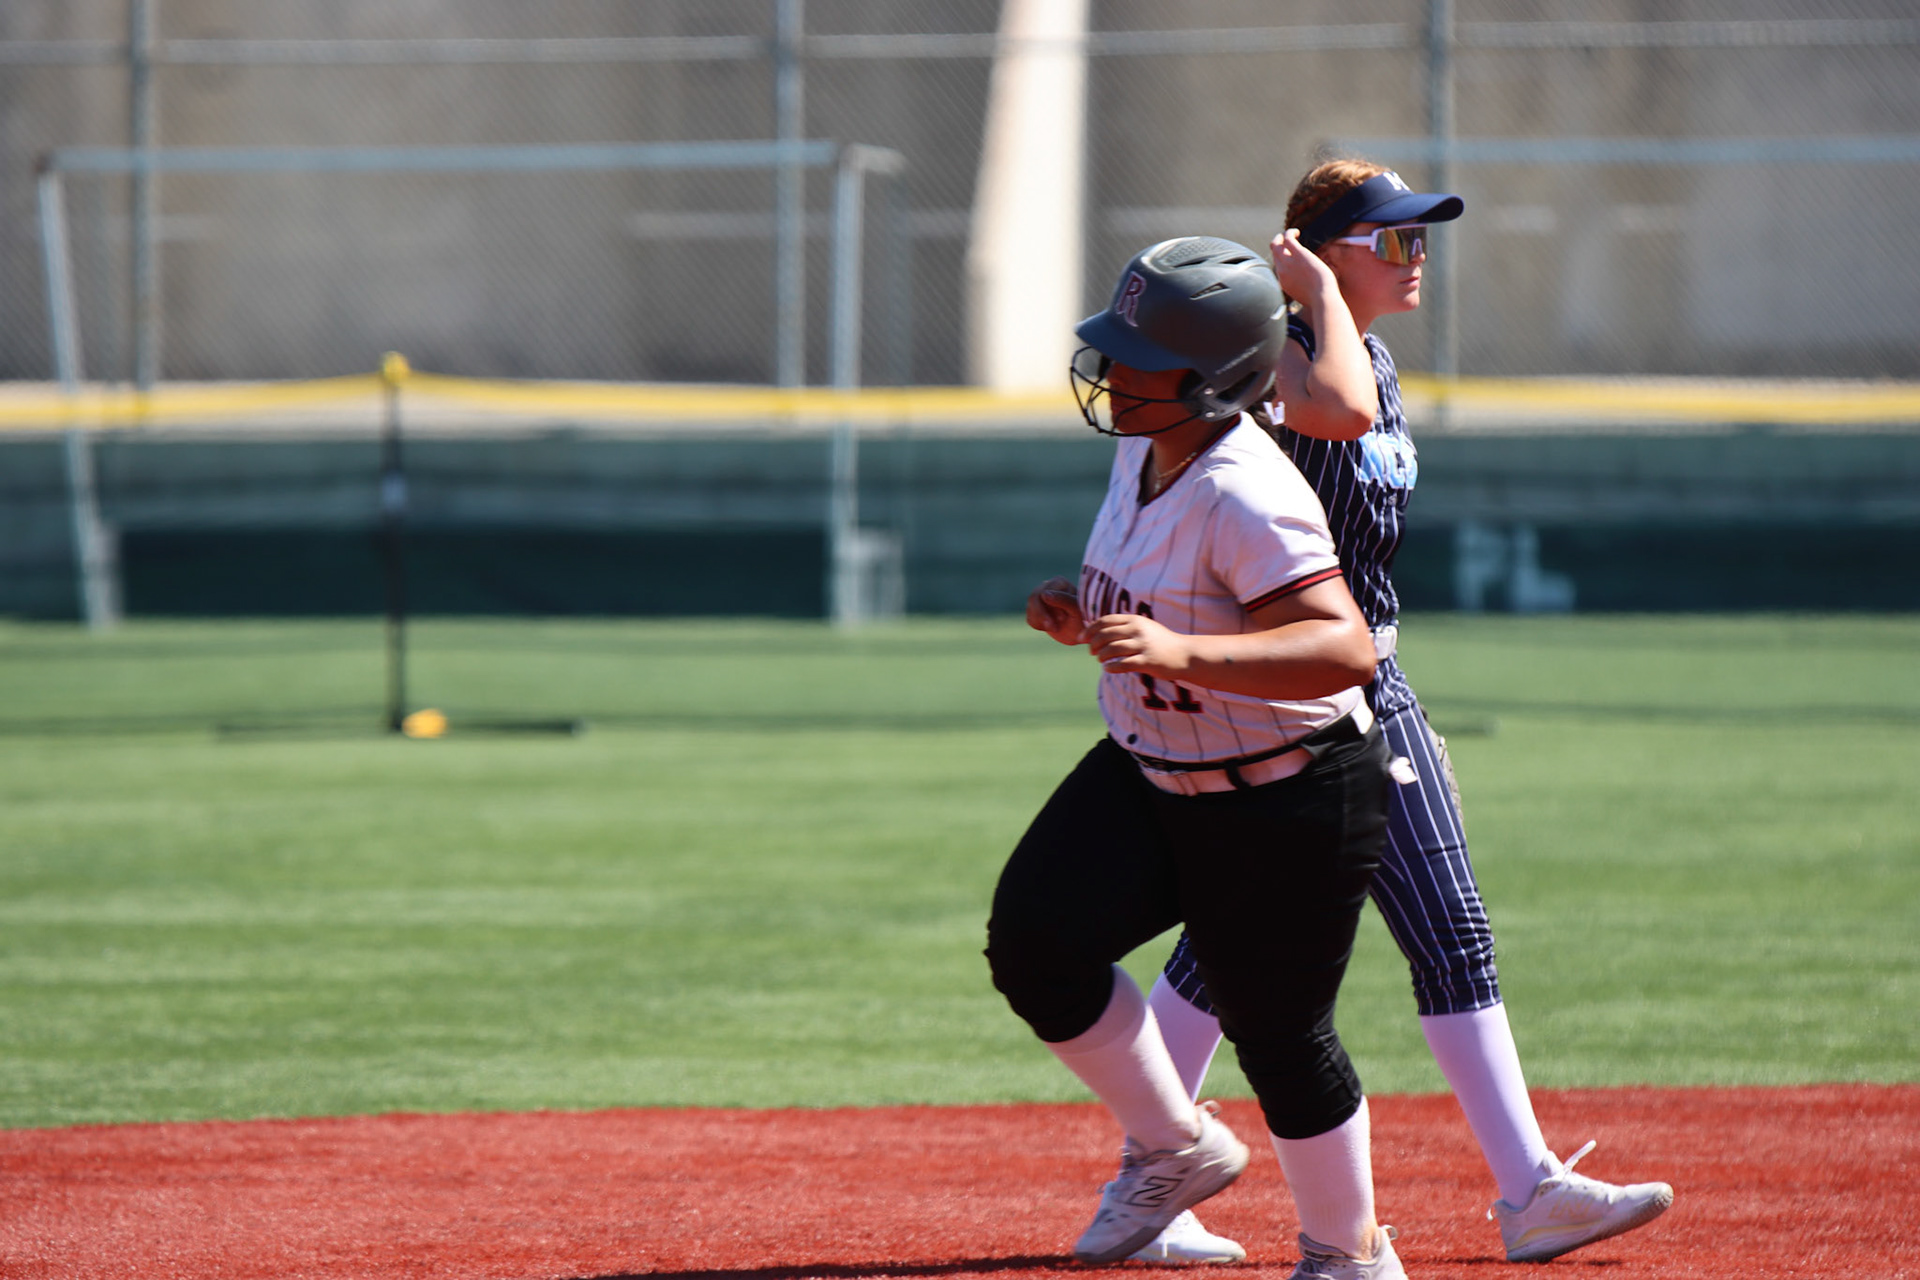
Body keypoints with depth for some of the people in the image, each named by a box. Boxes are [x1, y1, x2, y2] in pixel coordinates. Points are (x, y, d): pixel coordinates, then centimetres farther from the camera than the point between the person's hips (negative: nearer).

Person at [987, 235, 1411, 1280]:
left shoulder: (1244, 495, -28)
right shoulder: (1144, 447, -1)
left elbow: (1346, 648, -39)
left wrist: (1182, 651, -48)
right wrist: (1086, 617, -4)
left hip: (1285, 807, -8)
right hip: (1147, 775, 8)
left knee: (1278, 1036, 2)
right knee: (1033, 944, -8)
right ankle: (1176, 1149, 12)